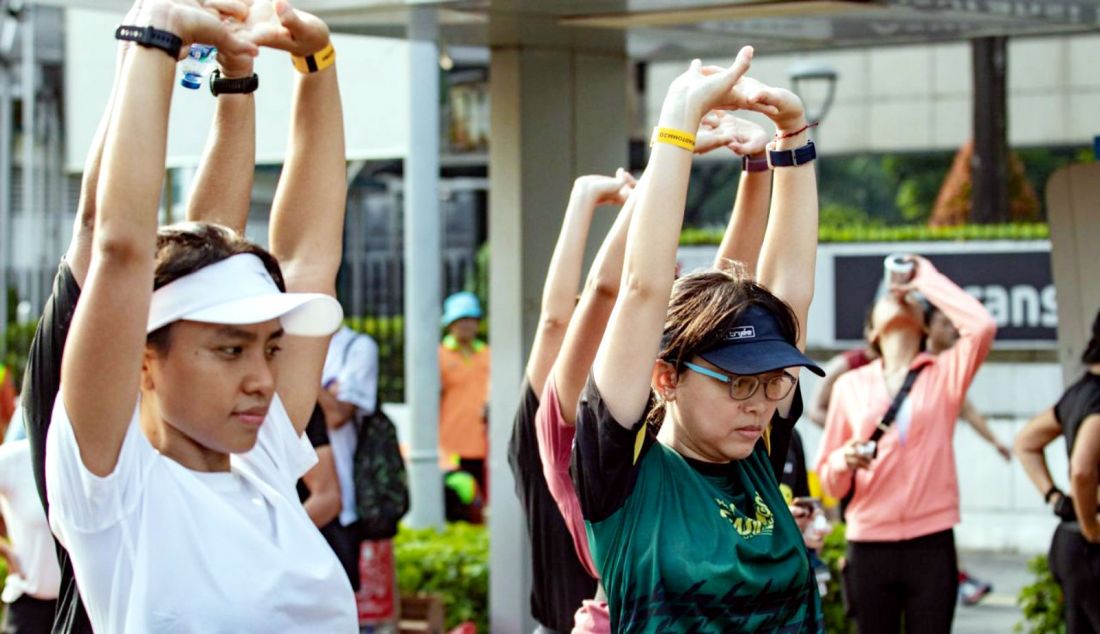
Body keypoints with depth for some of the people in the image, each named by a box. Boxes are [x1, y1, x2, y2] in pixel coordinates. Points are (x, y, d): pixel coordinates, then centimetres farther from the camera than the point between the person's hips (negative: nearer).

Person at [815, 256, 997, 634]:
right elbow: (829, 480, 12)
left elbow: (982, 326, -14)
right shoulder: (850, 384, 10)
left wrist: (928, 280, -1)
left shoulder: (945, 374, 7)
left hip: (931, 545, -1)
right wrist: (843, 462, -13)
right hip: (869, 546, 1)